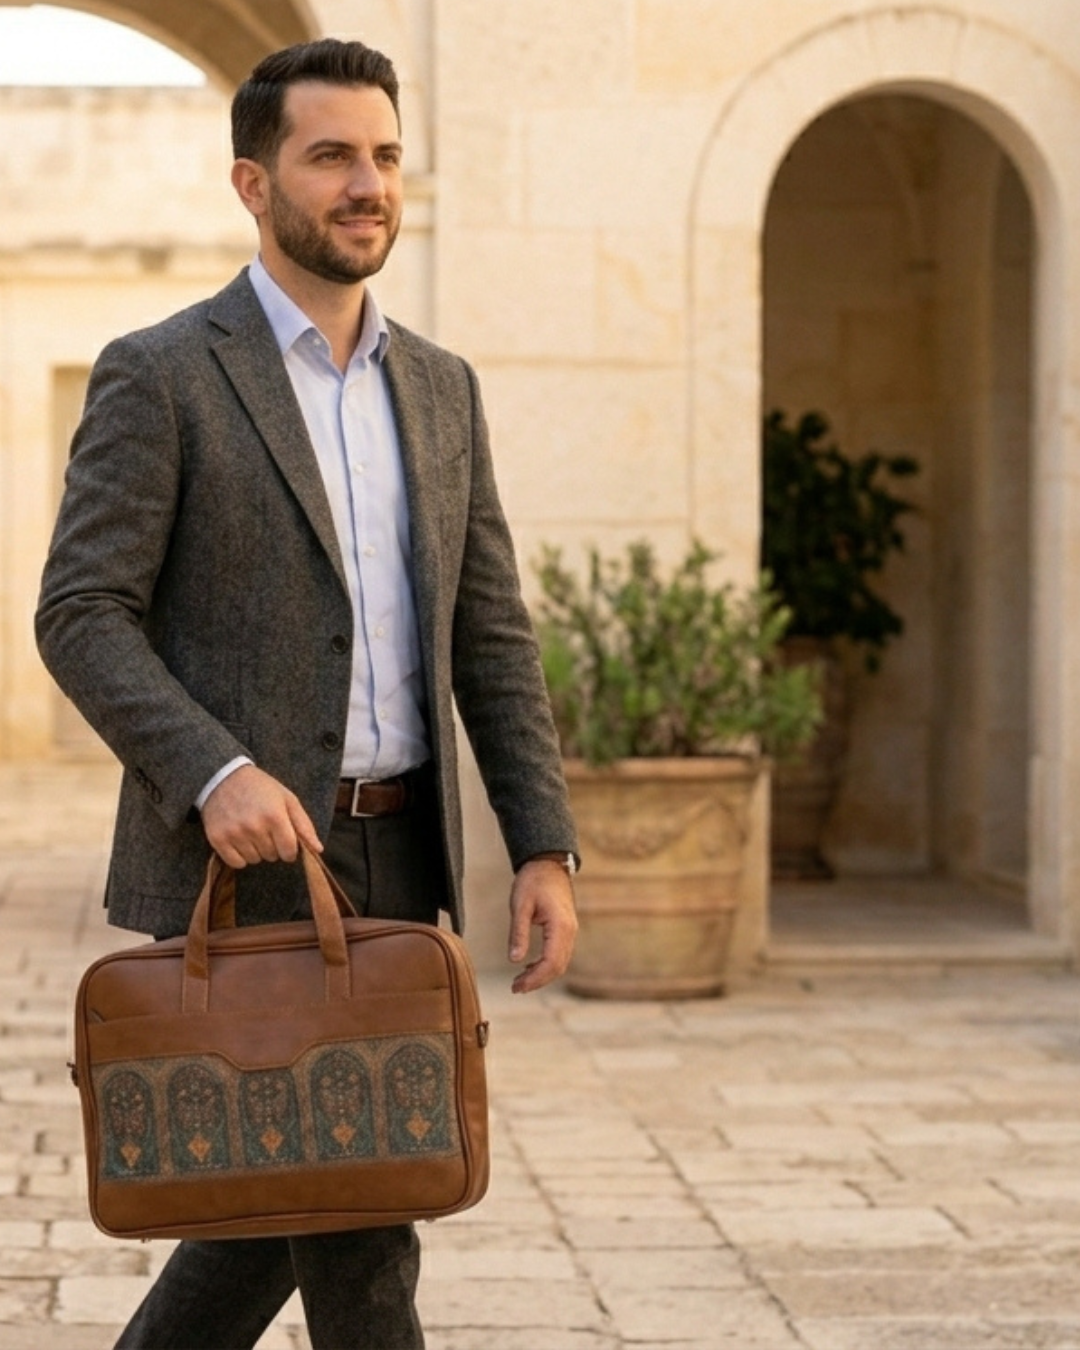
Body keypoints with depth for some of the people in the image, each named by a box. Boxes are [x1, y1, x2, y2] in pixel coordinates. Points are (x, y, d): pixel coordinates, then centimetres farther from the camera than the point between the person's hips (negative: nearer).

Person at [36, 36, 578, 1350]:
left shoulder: (438, 388, 12)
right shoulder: (157, 377, -6)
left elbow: (489, 635, 11)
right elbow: (81, 617, -11)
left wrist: (543, 846, 1)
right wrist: (213, 772, -26)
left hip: (393, 858, 7)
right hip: (242, 861, -6)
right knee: (355, 1217, -4)